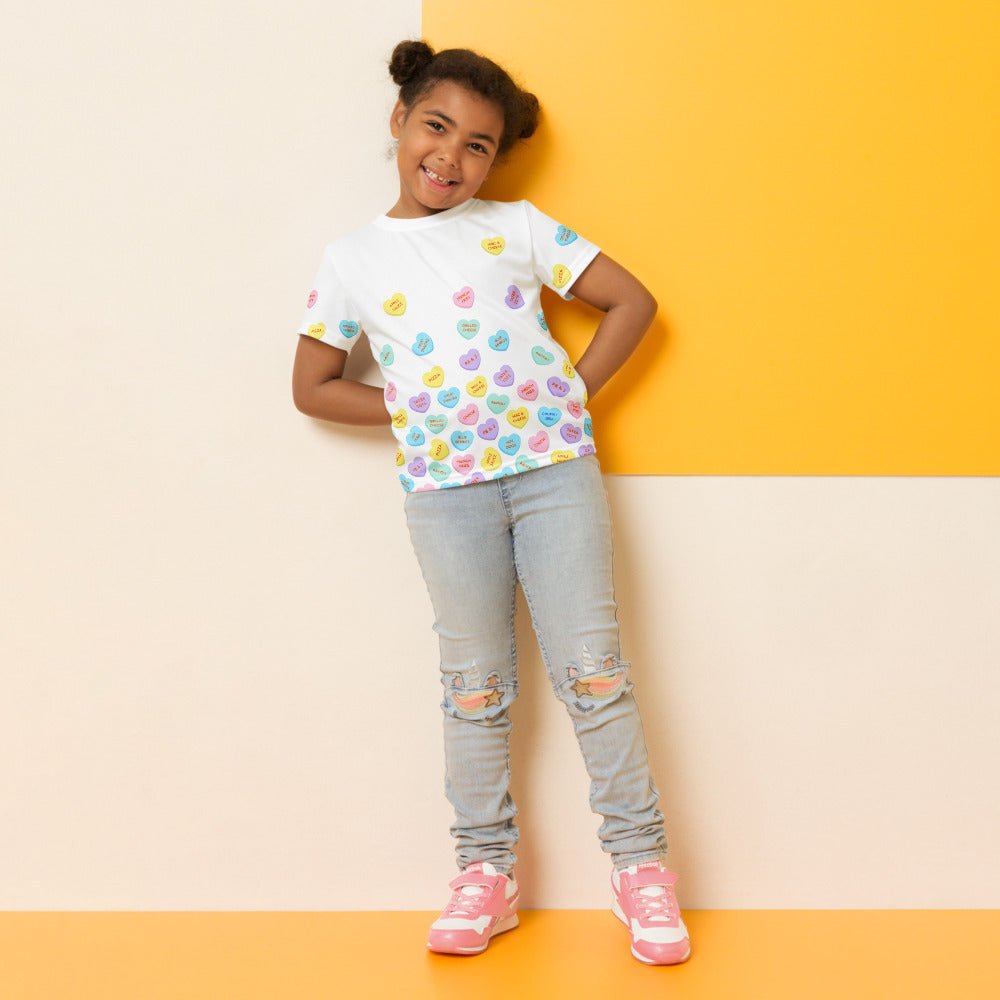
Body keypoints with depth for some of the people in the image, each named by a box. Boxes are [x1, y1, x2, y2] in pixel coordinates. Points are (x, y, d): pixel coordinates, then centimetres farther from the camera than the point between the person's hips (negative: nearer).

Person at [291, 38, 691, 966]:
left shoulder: (517, 227, 6)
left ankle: (641, 863, 10)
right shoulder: (351, 260, 7)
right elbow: (312, 386, 12)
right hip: (444, 487, 1)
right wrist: (414, 409, 2)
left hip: (554, 468, -1)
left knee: (591, 668, 0)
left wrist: (570, 395, -1)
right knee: (476, 683, 8)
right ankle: (485, 871, 20)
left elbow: (632, 302, 7)